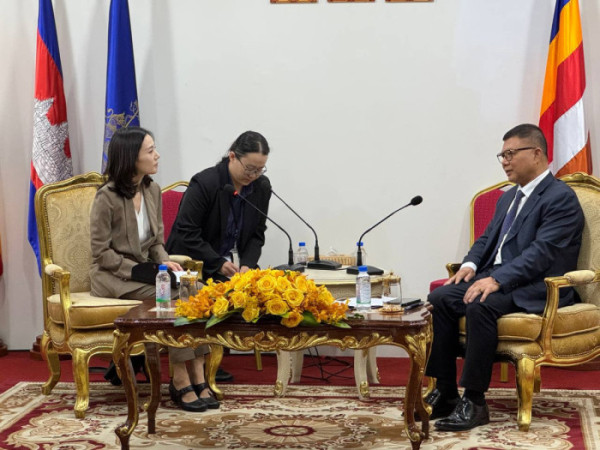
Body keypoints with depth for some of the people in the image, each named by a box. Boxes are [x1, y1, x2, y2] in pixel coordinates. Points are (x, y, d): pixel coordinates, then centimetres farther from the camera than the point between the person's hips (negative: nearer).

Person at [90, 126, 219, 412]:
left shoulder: (152, 190, 7)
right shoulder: (107, 198, -14)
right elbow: (101, 252, -12)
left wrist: (164, 262, -8)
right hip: (112, 276, -6)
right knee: (173, 293, -29)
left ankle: (198, 379, -25)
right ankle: (181, 383, -22)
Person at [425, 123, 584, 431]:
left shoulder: (561, 198, -8)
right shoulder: (508, 198, 20)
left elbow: (541, 252, -20)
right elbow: (487, 238, 21)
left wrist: (497, 279, -30)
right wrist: (471, 265, -2)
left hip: (535, 289, -8)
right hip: (495, 278, 8)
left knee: (479, 306, -34)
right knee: (439, 299, -14)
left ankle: (474, 402, -26)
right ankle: (445, 392, -11)